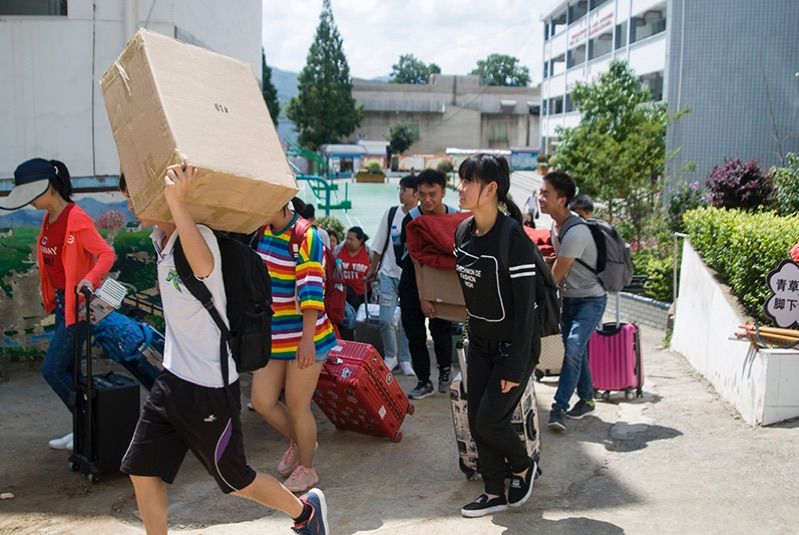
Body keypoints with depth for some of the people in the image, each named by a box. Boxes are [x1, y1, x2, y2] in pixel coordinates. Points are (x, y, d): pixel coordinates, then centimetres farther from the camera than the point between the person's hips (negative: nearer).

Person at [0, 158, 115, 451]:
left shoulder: (76, 219, -18)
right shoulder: (48, 219, 9)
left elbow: (107, 253, -20)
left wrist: (90, 278, -36)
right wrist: (51, 298, 15)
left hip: (78, 303, -9)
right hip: (61, 302, 9)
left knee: (53, 370, -6)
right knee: (68, 370, 13)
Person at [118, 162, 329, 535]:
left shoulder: (199, 235, -23)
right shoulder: (161, 236, 3)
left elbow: (203, 265, -46)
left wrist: (177, 202, -50)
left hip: (209, 387, -8)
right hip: (172, 378, 8)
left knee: (234, 478, 10)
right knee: (141, 470, 9)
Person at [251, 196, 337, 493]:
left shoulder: (305, 237, -19)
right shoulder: (261, 232, 3)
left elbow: (311, 290, -25)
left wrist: (307, 338, -30)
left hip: (304, 336, -7)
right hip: (273, 335, 7)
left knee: (297, 405, 4)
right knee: (262, 401, 8)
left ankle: (306, 468, 27)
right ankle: (298, 442, 37)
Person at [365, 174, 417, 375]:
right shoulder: (390, 213, 3)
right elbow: (379, 245, 9)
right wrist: (372, 270, 11)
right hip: (389, 274, 2)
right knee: (385, 319, -3)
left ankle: (404, 360, 22)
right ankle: (390, 356, 18)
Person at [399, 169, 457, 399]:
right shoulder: (411, 220, -17)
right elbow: (417, 261, -19)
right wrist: (422, 298, -24)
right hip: (413, 280, 0)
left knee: (441, 329, 1)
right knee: (415, 334, 1)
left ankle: (444, 371, 27)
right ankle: (424, 382, 12)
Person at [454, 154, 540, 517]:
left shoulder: (512, 236, -23)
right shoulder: (464, 232, 0)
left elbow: (525, 305, -21)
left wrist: (515, 366, -21)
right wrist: (472, 333, 14)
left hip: (514, 344, -7)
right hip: (480, 342, 7)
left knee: (489, 421, -4)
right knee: (477, 422, 8)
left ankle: (523, 467, 25)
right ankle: (495, 494, 24)